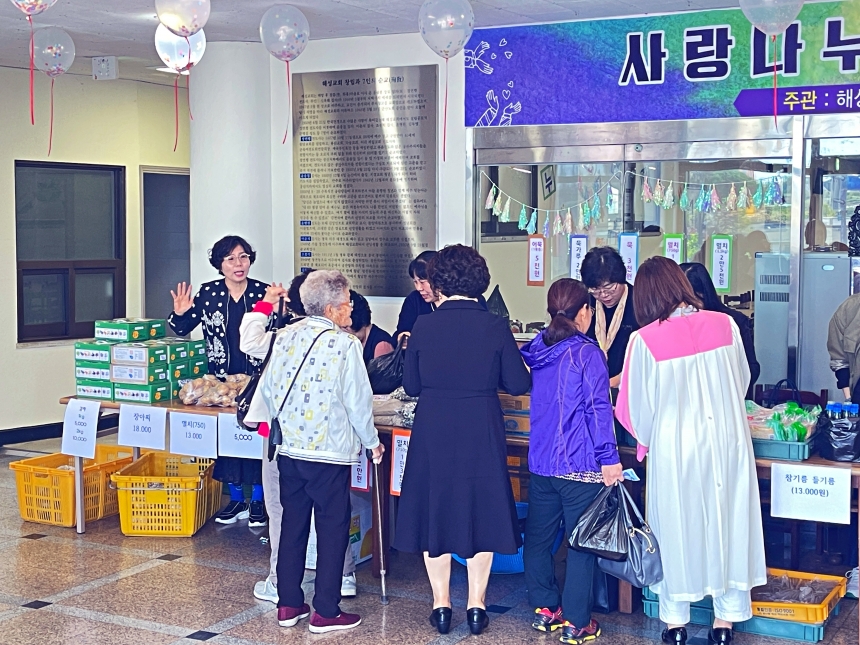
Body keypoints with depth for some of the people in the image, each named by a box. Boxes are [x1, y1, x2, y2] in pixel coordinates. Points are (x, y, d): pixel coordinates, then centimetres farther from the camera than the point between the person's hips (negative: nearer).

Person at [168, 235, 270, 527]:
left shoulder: (263, 292, -3)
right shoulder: (208, 293, 1)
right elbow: (183, 329, 7)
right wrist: (179, 314, -13)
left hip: (256, 380, -2)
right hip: (221, 381, 2)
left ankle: (258, 500, 15)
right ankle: (236, 499, 22)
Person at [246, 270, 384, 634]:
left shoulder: (285, 337, 4)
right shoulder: (344, 345, -12)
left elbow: (268, 388, 10)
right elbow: (358, 400, -9)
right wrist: (372, 442, 5)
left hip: (289, 448, 6)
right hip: (330, 451, -6)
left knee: (292, 525, 14)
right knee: (332, 530, 4)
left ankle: (288, 605, 21)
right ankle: (326, 613, 8)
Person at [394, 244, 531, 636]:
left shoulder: (423, 327, -7)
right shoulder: (496, 327, -9)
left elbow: (411, 386, 1)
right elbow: (518, 384, -4)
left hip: (433, 432, 0)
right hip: (482, 434, 0)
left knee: (434, 508, 13)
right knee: (480, 509, 13)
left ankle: (441, 604, 18)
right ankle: (476, 605, 17)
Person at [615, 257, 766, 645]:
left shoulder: (646, 340, -13)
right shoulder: (725, 325, -5)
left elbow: (637, 405, -6)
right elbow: (742, 381, 9)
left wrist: (648, 439, 14)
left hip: (674, 448, -2)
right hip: (728, 442, 2)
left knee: (677, 529, 12)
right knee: (728, 525, 14)